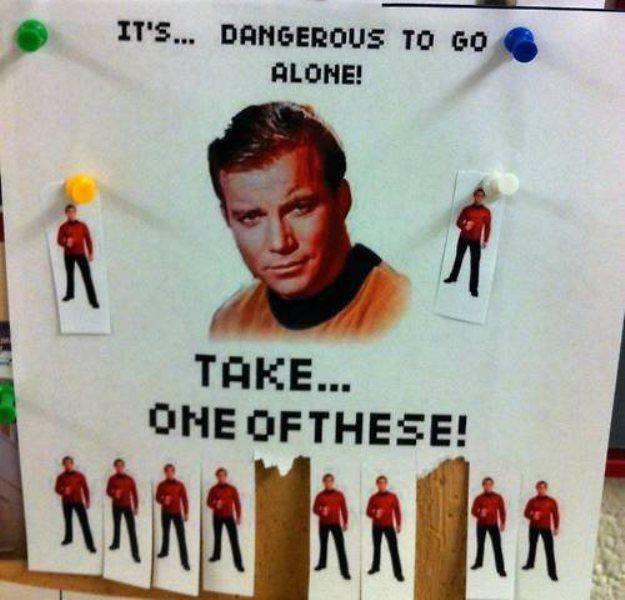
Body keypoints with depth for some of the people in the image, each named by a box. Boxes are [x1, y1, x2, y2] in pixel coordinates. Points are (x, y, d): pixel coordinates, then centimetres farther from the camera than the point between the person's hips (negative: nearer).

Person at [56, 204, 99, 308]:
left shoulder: (82, 225, 0)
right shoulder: (63, 227, 0)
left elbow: (88, 239, 3)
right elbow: (59, 240, -5)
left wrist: (90, 253, 0)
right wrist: (66, 243, -27)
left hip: (81, 254, -1)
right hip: (68, 255, 2)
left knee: (87, 277, -9)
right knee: (70, 275, 18)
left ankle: (93, 300, -10)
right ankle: (70, 294, 37)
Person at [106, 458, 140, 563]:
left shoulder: (129, 479, -1)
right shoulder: (112, 479, -1)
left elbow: (134, 493, 3)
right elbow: (108, 491, 0)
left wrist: (136, 506, 2)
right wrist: (114, 493, -22)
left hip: (127, 506, -1)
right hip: (116, 506, 1)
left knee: (132, 529, -6)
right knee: (117, 526, 17)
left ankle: (135, 553, -7)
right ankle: (116, 543, 41)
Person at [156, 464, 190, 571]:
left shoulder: (180, 485, -1)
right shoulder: (161, 485, 2)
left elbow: (184, 499, 1)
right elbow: (158, 498, 3)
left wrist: (186, 513, -3)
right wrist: (163, 500, -19)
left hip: (177, 513, -2)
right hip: (165, 512, 2)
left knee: (181, 537, -6)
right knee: (165, 533, 17)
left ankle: (185, 561, -7)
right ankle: (164, 551, 39)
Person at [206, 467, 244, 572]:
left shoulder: (232, 489, -3)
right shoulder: (213, 489, 0)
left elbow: (237, 503, 0)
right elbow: (208, 502, 2)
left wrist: (238, 516, -4)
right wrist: (215, 505, -19)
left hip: (229, 517, -2)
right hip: (217, 517, 2)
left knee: (234, 539, -7)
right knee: (217, 537, 17)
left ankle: (238, 563, -6)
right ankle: (216, 555, 38)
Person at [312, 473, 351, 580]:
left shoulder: (339, 495, 1)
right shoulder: (320, 495, 2)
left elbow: (344, 509, 4)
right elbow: (315, 509, 1)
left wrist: (345, 522, 2)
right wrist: (321, 512, -20)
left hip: (336, 524, -2)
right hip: (323, 524, 2)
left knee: (340, 547, -8)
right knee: (323, 544, 15)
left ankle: (345, 571, -9)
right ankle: (322, 563, 37)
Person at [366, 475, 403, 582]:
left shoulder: (393, 497, -1)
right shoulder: (373, 498, 1)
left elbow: (397, 511, 1)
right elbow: (368, 512, 1)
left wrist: (398, 524, -3)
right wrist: (375, 514, -20)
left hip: (389, 526, -2)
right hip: (376, 526, 2)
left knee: (394, 549, -6)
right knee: (377, 547, 15)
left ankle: (398, 572, -5)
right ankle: (375, 567, 33)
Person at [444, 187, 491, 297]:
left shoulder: (486, 212, -1)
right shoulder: (467, 209, 3)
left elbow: (487, 227, -1)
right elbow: (458, 222, 2)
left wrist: (486, 241, -8)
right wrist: (465, 226, -19)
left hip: (476, 240, -2)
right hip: (463, 238, 2)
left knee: (475, 263, -6)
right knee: (458, 258, 16)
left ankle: (473, 288, -4)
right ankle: (453, 277, 36)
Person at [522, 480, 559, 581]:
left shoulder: (551, 501, 1)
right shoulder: (532, 501, 3)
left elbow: (556, 515, 3)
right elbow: (526, 513, 2)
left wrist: (556, 527, -2)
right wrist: (533, 516, -19)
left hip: (546, 528, -2)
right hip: (534, 527, 2)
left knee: (549, 550, -6)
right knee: (532, 546, 16)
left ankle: (552, 572, -3)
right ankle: (530, 563, 37)